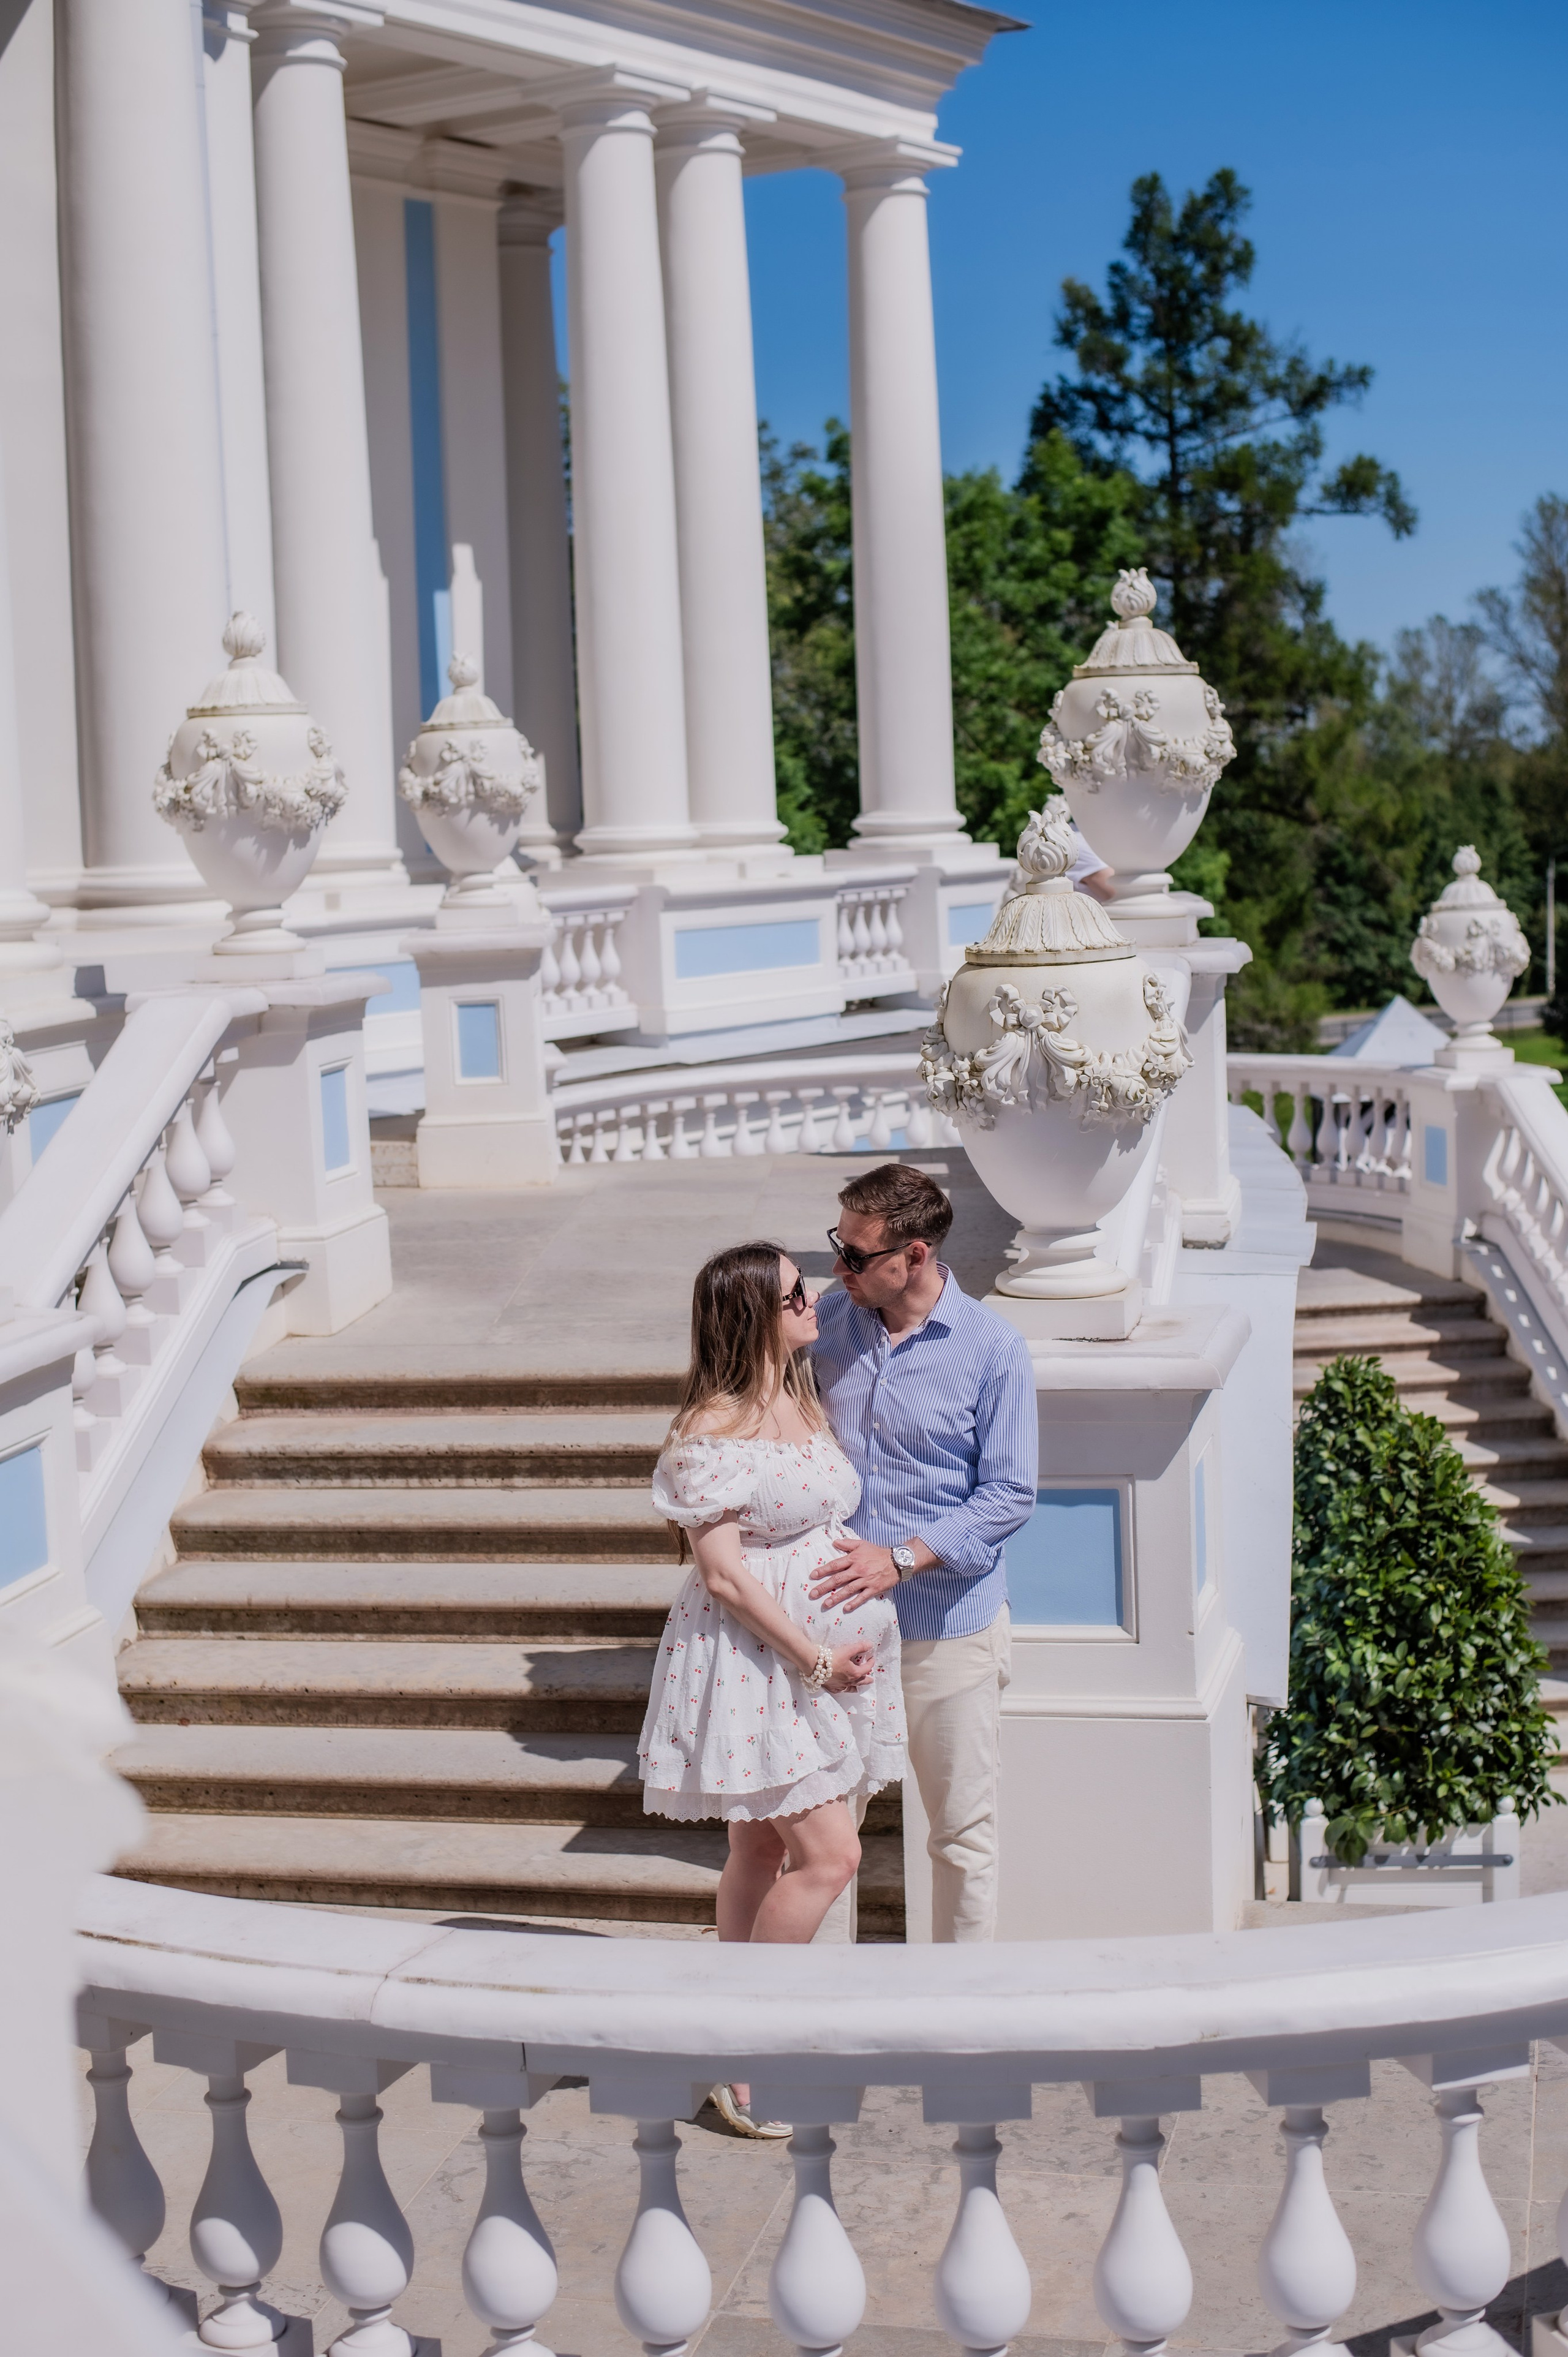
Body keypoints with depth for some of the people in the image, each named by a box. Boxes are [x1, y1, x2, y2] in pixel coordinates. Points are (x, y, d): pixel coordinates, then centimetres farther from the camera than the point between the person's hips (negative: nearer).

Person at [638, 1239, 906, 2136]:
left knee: (765, 1853, 13)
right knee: (830, 1856, -10)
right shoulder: (713, 1431, -18)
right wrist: (816, 1658, -16)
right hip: (758, 1659, -8)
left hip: (832, 1644, 8)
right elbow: (723, 1572, -19)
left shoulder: (805, 1404, 10)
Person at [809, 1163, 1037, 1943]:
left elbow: (1009, 1494, -10)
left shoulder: (992, 1347, -11)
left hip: (947, 1623, -3)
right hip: (836, 1615, 3)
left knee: (961, 1830, 7)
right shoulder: (830, 1322, 1)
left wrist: (901, 1559, -20)